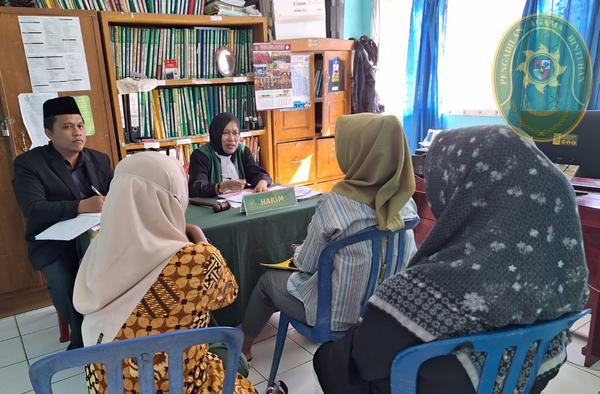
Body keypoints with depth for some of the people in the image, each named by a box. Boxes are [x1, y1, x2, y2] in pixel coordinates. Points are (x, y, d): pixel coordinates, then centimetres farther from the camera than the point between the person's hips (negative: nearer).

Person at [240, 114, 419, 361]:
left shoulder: (335, 204, -28)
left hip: (340, 314, -5)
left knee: (268, 280, 22)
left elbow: (306, 265, -14)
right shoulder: (403, 201, -11)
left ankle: (242, 347, 45)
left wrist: (299, 253, 11)